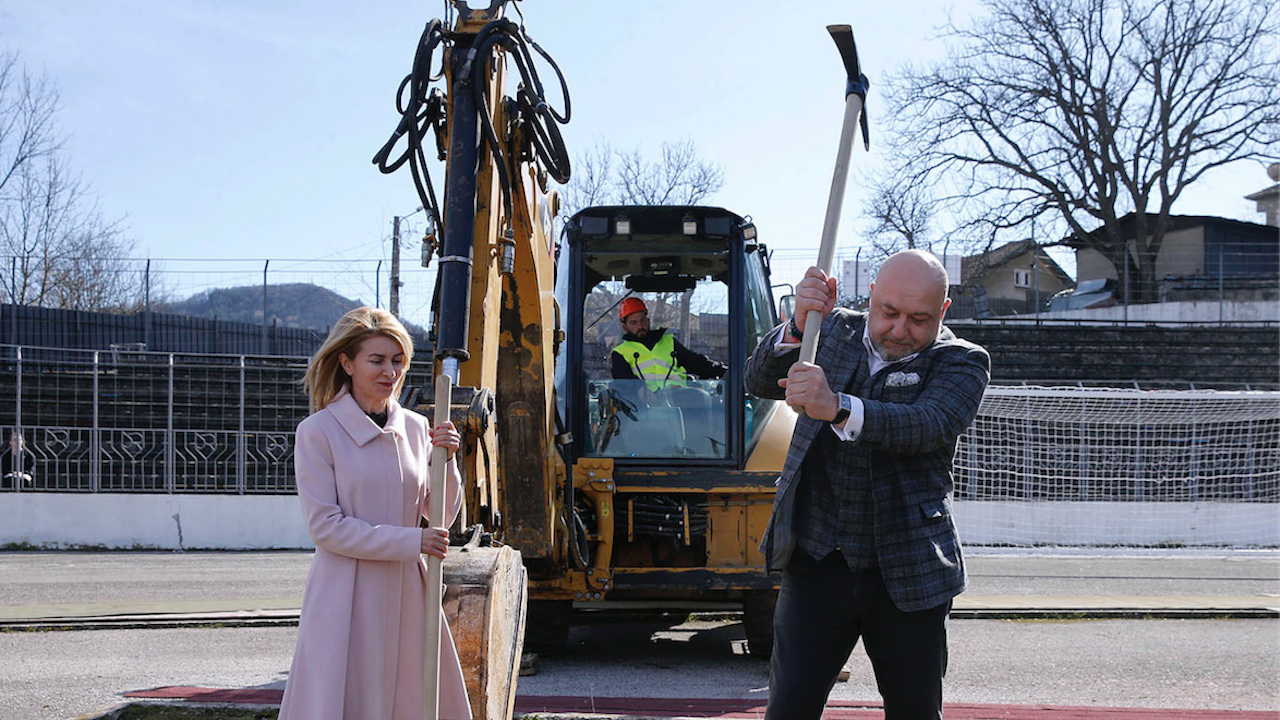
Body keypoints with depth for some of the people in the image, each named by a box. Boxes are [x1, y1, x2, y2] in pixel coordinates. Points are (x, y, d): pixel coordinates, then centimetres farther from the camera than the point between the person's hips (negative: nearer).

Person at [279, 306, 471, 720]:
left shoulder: (415, 428, 8)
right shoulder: (318, 431, -6)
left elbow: (443, 517, 10)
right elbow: (326, 526, -11)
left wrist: (445, 460, -7)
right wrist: (410, 541, -14)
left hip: (405, 592, 5)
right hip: (346, 593, -5)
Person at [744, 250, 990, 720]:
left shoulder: (961, 363, -3)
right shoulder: (835, 331, 7)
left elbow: (927, 427, -23)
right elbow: (759, 381, -3)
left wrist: (838, 408, -39)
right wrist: (798, 326, -23)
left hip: (909, 571, -1)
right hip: (817, 563, 1)